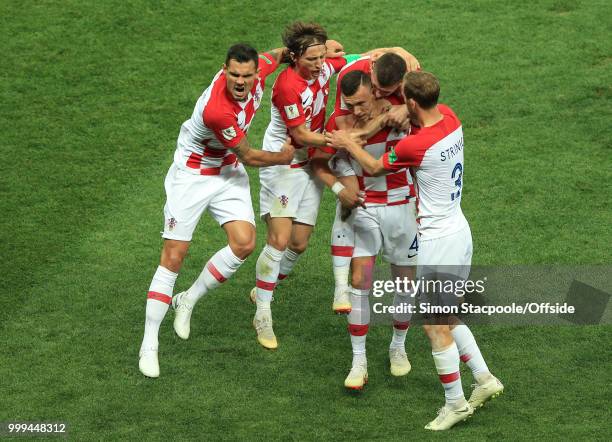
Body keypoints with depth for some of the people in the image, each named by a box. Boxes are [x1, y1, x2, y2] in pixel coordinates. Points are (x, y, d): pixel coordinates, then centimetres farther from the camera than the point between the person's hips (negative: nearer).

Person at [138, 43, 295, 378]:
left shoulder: (257, 71, -17)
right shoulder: (216, 109, -37)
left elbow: (273, 56, 12)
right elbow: (248, 156, -19)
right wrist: (282, 158, -3)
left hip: (229, 173, 7)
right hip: (192, 174, -7)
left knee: (244, 243, -11)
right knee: (173, 256, -8)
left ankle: (189, 300, 12)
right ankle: (149, 346, -3)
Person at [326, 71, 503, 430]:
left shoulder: (415, 145, -24)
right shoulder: (450, 118, -2)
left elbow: (374, 167, -3)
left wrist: (348, 143, 12)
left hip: (437, 242, -9)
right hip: (461, 231, 9)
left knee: (436, 326, 3)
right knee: (449, 317, 21)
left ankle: (456, 403, 12)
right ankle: (484, 378, 22)